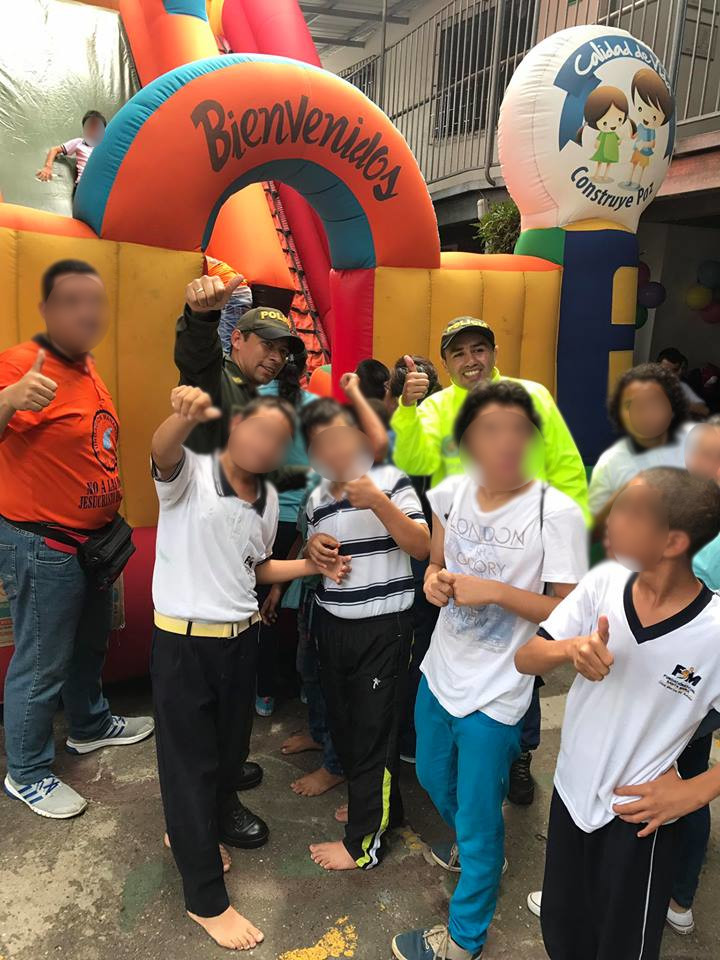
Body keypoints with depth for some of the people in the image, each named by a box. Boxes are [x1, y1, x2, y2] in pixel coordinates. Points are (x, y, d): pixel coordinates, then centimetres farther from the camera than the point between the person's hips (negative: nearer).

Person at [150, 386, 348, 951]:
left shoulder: (268, 499, 5)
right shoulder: (189, 473, -13)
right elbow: (162, 451, -38)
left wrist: (310, 565, -1)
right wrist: (185, 416, -60)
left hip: (241, 638, 6)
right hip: (183, 641, -6)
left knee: (232, 745, 22)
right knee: (190, 761, 6)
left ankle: (214, 818, 52)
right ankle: (206, 899, 21)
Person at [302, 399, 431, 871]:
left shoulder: (390, 481, -9)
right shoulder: (316, 498, 7)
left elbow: (422, 546, -16)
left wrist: (378, 501, -27)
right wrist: (314, 548, -4)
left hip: (383, 627, -6)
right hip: (332, 624, 6)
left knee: (373, 729, 4)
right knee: (343, 724, 17)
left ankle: (364, 841, 21)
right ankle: (382, 805, 40)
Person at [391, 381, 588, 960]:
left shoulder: (557, 513, -20)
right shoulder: (452, 494, -6)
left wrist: (496, 591, -27)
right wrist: (435, 579, -13)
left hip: (495, 691, -6)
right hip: (441, 670, 6)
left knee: (477, 819, 10)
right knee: (434, 777, 28)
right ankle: (478, 847, 60)